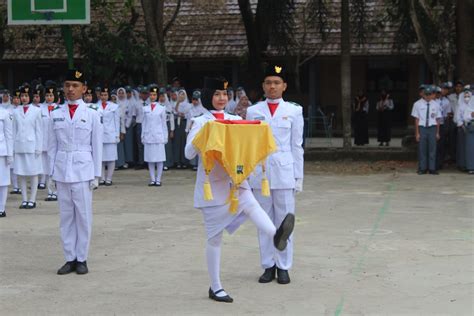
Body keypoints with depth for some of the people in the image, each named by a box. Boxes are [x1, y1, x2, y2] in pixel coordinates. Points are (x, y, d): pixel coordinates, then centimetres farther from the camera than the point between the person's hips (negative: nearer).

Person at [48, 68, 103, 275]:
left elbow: (97, 146, 2)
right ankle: (70, 258, 13)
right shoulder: (56, 114, 8)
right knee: (66, 215, 6)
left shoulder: (92, 114, 1)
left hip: (83, 171, -2)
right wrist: (52, 172, 5)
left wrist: (96, 175, -1)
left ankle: (82, 259, 10)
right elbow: (53, 146, 10)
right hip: (61, 171, 2)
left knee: (83, 215, 2)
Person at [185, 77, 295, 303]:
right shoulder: (200, 122, -1)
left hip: (233, 179, 3)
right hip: (212, 183, -3)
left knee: (251, 204, -30)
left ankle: (276, 235, -58)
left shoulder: (235, 120, 11)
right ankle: (215, 288, 13)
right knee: (215, 237, 3)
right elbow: (189, 153, -8)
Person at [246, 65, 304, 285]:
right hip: (259, 173, 1)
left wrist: (298, 177, 2)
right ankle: (268, 266, 14)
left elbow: (297, 146, 5)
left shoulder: (294, 111, 5)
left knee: (284, 220, 1)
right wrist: (246, 175, 5)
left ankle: (283, 267, 11)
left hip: (284, 172, -1)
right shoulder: (253, 111, 7)